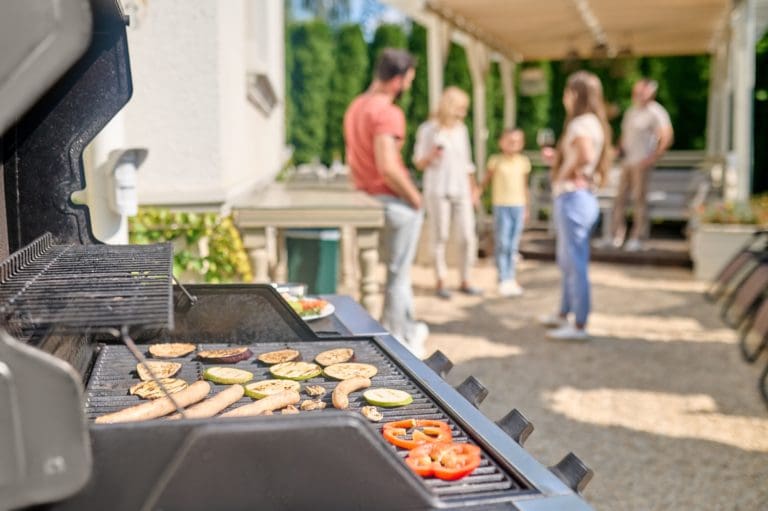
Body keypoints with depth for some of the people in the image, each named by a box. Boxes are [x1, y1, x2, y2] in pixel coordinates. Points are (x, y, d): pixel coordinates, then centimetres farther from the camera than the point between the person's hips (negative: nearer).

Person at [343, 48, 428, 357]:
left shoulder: (355, 107, 10)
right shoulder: (388, 113, -20)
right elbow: (388, 167, -28)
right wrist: (415, 197, -16)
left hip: (366, 200, 9)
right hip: (394, 202, -9)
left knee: (396, 270, 21)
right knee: (397, 274, 4)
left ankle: (407, 328, 35)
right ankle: (399, 342, 15)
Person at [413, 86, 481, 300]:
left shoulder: (461, 129, 12)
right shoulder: (428, 129, -2)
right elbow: (419, 163, 0)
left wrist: (473, 187, 16)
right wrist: (431, 156, -20)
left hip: (461, 191, 4)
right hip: (437, 191, -4)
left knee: (468, 237, -1)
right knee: (440, 237, -2)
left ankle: (465, 281, 10)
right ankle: (440, 282, 8)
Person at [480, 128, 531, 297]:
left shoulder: (524, 162, 8)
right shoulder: (495, 161, -1)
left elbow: (524, 187, 15)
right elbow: (486, 181, 4)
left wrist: (526, 208, 16)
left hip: (518, 207, 3)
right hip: (501, 207, -3)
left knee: (513, 246, 7)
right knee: (502, 244, -7)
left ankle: (512, 280, 12)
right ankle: (504, 280, -5)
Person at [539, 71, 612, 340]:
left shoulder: (581, 124, -15)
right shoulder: (593, 123, 15)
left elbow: (586, 156, -33)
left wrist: (568, 173, -16)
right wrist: (557, 159, 16)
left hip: (574, 198, -10)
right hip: (572, 198, 10)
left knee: (575, 262, -3)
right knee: (566, 260, 20)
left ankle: (579, 325, 5)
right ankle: (564, 314, 34)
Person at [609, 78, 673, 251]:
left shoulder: (655, 112, -6)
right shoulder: (631, 112, 16)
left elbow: (667, 138, -12)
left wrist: (653, 157, -15)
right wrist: (621, 147, 10)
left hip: (642, 163, -7)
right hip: (626, 161, 7)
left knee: (639, 198, -4)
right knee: (620, 197, 3)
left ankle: (638, 238, 4)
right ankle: (617, 236, 9)